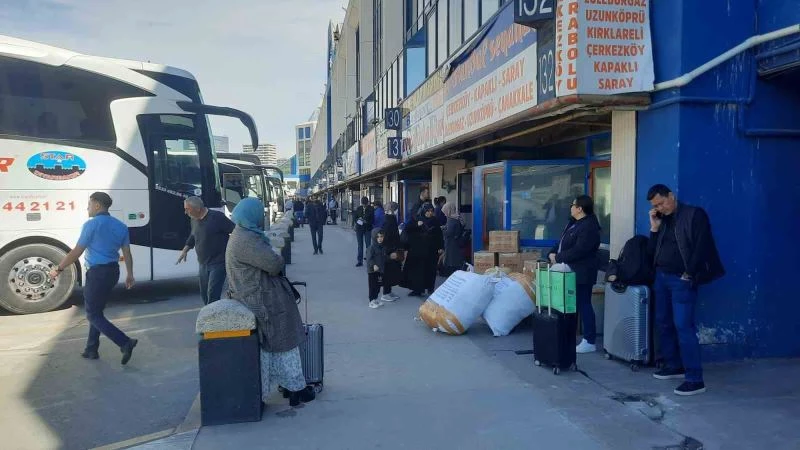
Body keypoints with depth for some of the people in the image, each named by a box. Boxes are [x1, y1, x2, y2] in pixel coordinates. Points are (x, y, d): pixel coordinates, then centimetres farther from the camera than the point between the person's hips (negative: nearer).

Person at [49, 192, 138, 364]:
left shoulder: (91, 224, -12)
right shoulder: (120, 226, 8)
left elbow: (76, 252, -11)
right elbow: (127, 253, 9)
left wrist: (58, 269, -1)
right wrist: (130, 274, 16)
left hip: (97, 273, -8)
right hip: (113, 271, 8)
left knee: (93, 315, -1)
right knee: (96, 311, 20)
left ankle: (125, 343, -14)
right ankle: (92, 349, 24)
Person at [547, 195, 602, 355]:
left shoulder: (589, 227, -18)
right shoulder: (574, 222, 15)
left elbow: (578, 251, -26)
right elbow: (563, 242, 18)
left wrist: (558, 258, -18)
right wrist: (553, 253, 0)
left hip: (581, 274, -10)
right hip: (570, 272, 10)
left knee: (583, 306, -4)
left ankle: (590, 342, 3)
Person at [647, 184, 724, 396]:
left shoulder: (694, 215, -7)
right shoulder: (662, 220, 12)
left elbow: (701, 247, -13)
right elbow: (651, 251, 11)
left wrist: (688, 275, -13)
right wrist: (654, 227, 0)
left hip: (682, 280, -7)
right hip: (661, 277, 7)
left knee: (683, 327, -11)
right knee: (663, 323, 13)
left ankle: (695, 379, -7)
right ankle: (674, 366, 28)